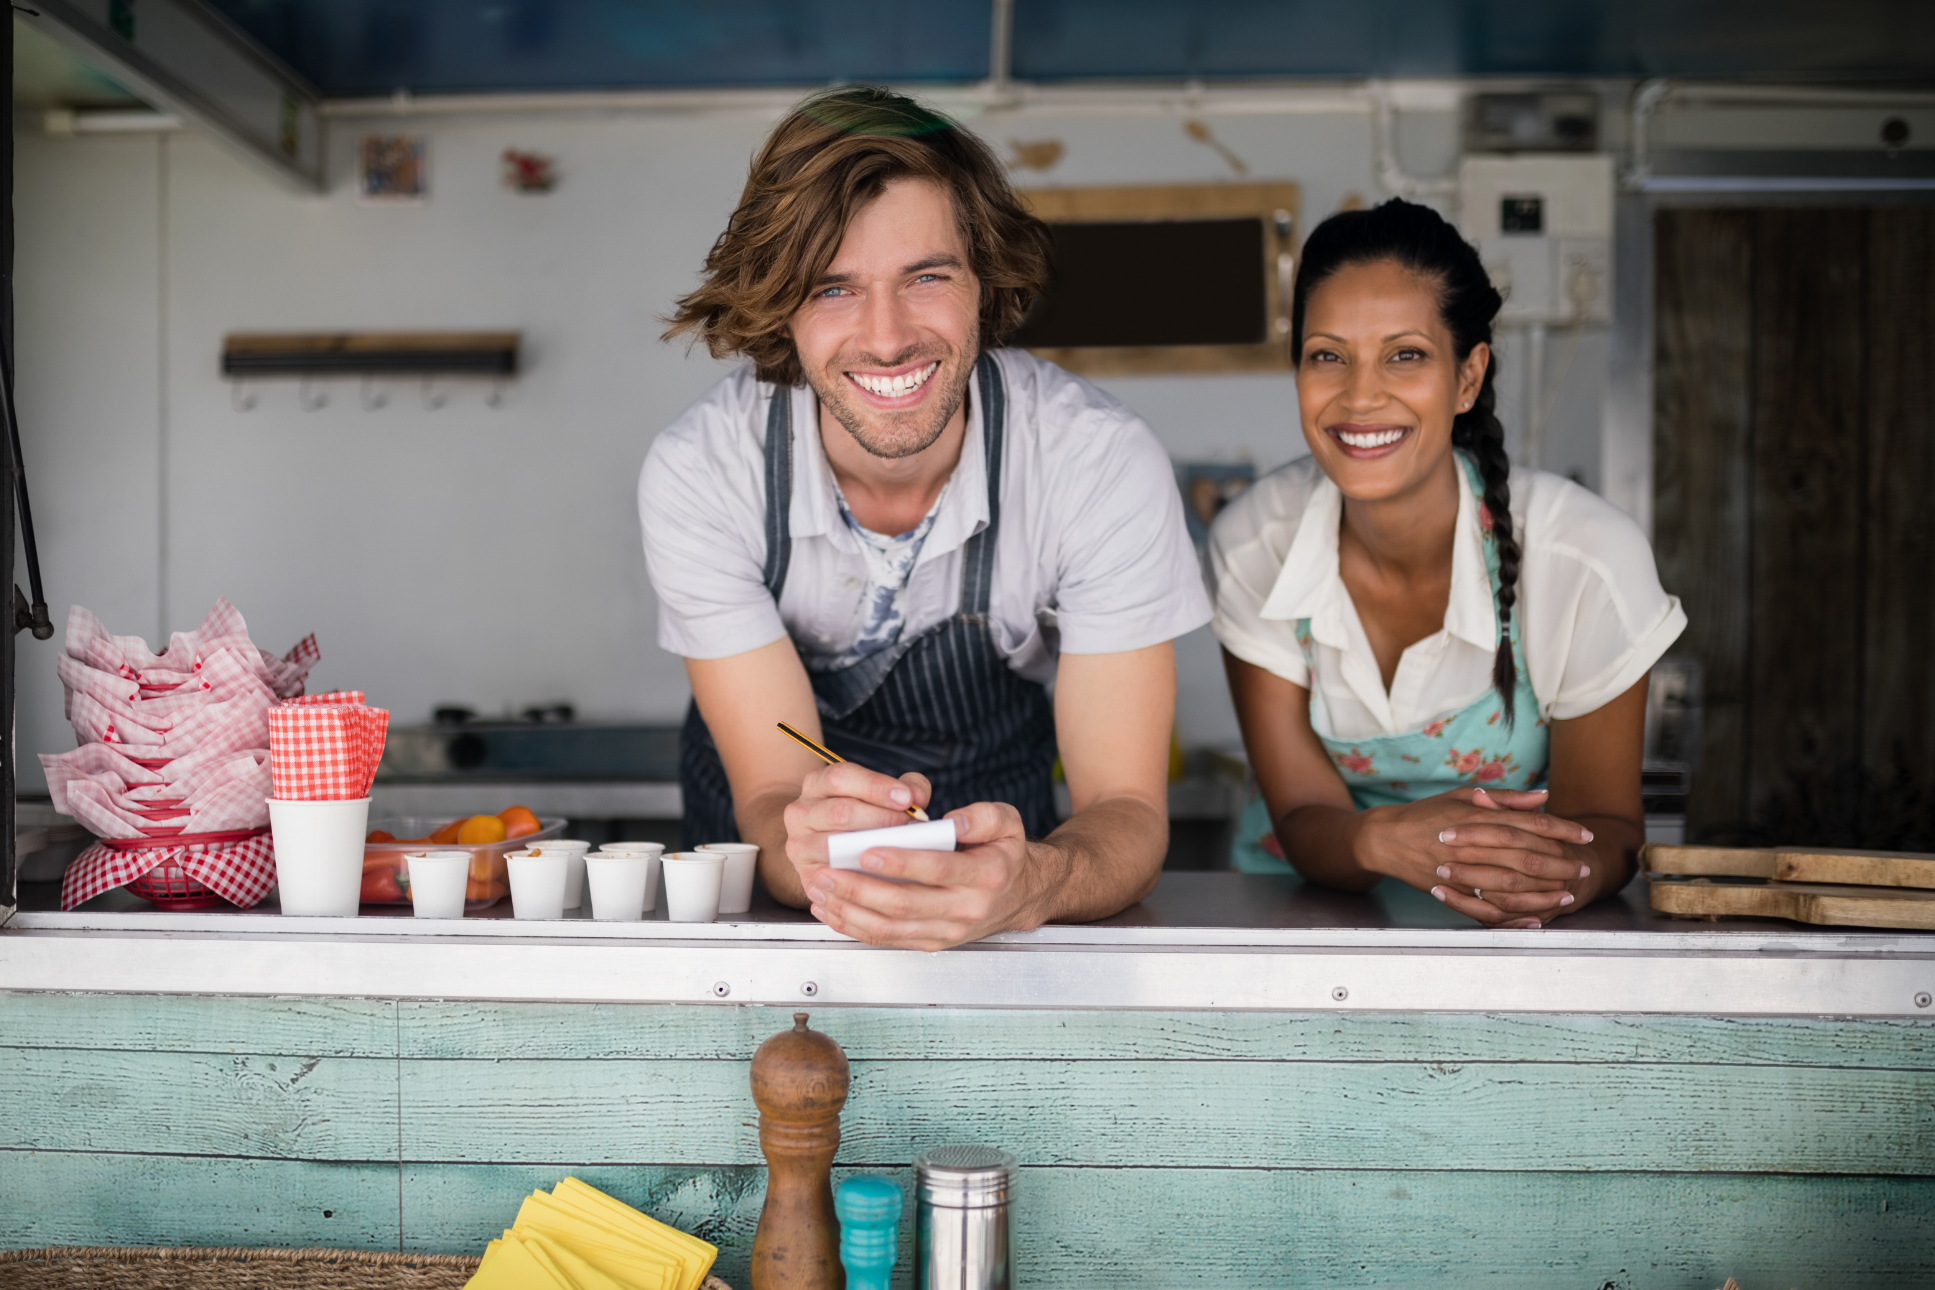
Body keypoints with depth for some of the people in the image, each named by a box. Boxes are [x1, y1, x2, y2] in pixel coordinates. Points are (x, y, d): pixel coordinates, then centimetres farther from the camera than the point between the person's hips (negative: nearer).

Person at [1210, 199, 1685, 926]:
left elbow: (1606, 825, -8)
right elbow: (1301, 817, -9)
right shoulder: (1251, 548, -12)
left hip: (1525, 943, -1)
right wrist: (1382, 838, -31)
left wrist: (1553, 878, -30)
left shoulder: (1589, 559, -18)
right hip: (1311, 909, 1)